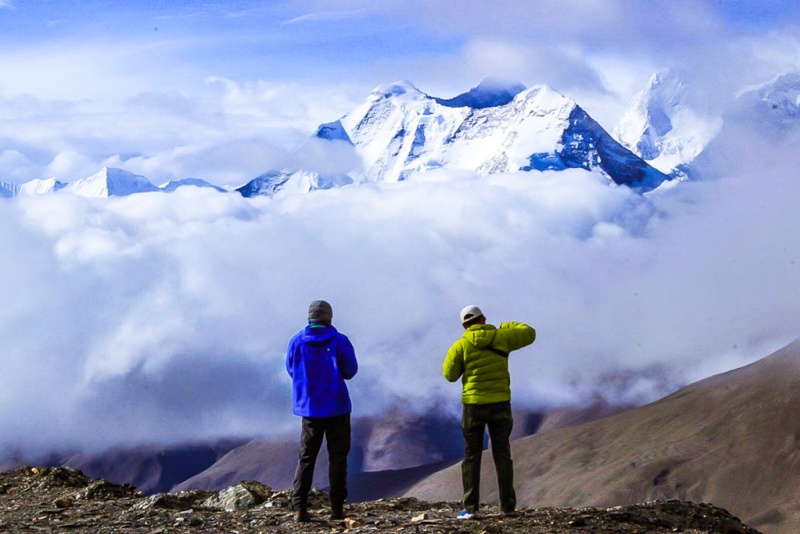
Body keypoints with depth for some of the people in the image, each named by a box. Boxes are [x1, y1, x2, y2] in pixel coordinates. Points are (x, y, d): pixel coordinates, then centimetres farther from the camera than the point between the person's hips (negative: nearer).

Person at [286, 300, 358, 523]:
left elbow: (291, 370, 8)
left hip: (309, 407, 2)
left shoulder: (296, 342, -3)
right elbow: (350, 371, -4)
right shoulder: (340, 341, -9)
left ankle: (299, 507, -4)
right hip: (337, 406, -2)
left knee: (306, 457, 8)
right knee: (337, 456, 6)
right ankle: (337, 508, 2)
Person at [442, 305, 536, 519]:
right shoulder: (500, 337, 1)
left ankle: (470, 508, -1)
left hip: (474, 405, -1)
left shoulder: (461, 345, -3)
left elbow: (450, 375, 4)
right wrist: (508, 326, 26)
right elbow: (529, 334, 12)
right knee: (502, 455, 10)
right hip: (500, 404, 1)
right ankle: (508, 506, 7)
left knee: (472, 456, 7)